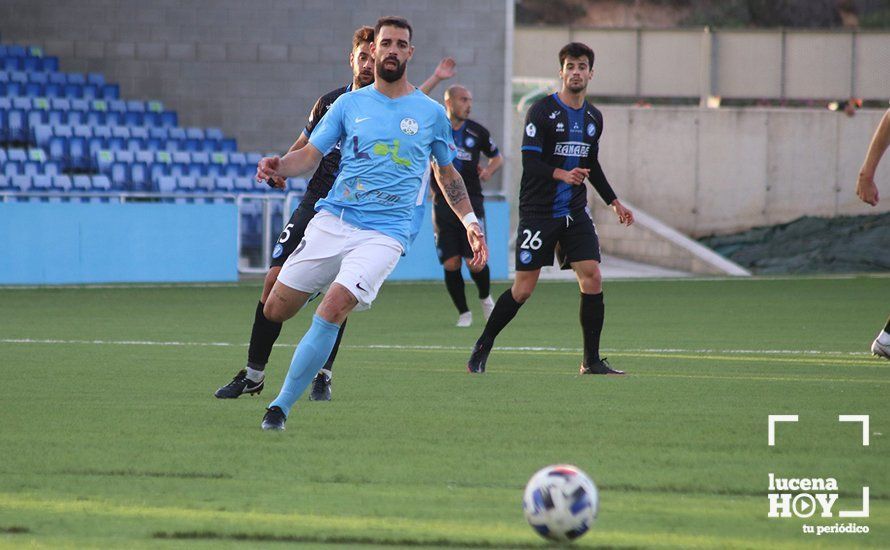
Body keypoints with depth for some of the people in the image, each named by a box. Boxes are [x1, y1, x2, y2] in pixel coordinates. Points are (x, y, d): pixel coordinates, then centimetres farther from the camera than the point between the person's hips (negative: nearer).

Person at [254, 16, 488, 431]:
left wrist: (470, 222, 14)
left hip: (384, 232, -3)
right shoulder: (349, 105, 10)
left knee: (331, 311, -23)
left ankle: (281, 406, -18)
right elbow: (310, 155, 7)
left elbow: (446, 172, 23)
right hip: (331, 221, 3)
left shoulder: (431, 114, 10)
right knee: (274, 310, -3)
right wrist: (279, 166, -15)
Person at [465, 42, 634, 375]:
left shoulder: (593, 117, 12)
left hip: (575, 212, 5)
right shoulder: (542, 111, -9)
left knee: (592, 278, -8)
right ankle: (481, 350, 13)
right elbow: (530, 162, -16)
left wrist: (614, 202, 23)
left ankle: (592, 361, -1)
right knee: (523, 288, -5)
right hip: (538, 211, -5)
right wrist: (562, 175, -33)